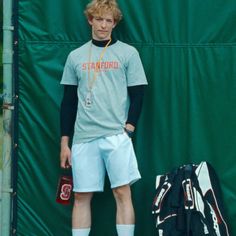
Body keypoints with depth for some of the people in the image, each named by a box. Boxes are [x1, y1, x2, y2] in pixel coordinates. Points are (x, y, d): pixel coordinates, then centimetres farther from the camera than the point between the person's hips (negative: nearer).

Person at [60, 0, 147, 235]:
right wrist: (65, 142, 8)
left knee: (122, 192, -7)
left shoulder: (128, 53, 5)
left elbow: (137, 94, 4)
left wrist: (129, 128, -8)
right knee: (81, 196, 2)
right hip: (83, 137, 2)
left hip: (116, 135, -2)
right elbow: (68, 102, 13)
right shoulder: (76, 56, 12)